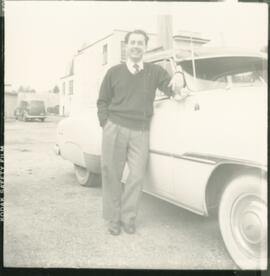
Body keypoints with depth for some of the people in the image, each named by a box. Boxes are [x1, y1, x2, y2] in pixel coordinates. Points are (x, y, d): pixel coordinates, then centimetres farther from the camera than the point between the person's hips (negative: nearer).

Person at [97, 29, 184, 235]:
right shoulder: (114, 72, 10)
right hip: (115, 128, 0)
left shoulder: (154, 71, 11)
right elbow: (102, 102, 13)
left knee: (137, 176, -3)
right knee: (111, 175, 2)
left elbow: (171, 89, 2)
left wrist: (179, 77, -20)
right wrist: (106, 124, 1)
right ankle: (114, 218, 17)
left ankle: (128, 218, 14)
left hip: (141, 131, 0)